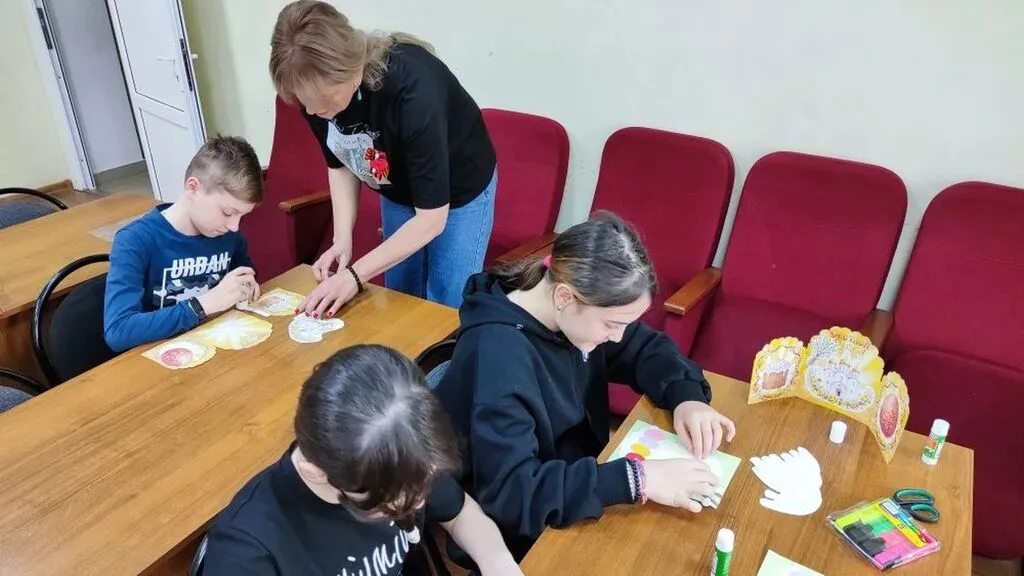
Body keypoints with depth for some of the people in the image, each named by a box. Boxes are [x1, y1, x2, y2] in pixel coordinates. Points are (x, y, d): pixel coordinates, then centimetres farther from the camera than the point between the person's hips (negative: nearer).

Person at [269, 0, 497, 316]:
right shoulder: (317, 91, -23)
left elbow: (431, 218, -34)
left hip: (459, 192, -5)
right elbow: (341, 164, -4)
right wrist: (342, 238, -18)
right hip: (397, 193, 5)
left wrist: (356, 275, -34)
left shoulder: (413, 89, -40)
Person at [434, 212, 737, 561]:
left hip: (583, 476, 7)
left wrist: (686, 396, -14)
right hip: (524, 535, -7)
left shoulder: (581, 312, -9)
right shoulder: (497, 355, -32)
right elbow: (509, 492, -36)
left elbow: (646, 347, 5)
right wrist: (635, 480, -39)